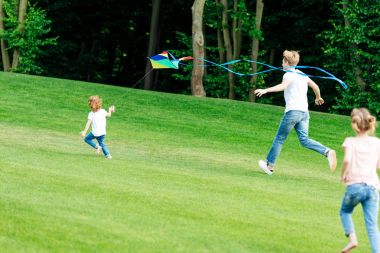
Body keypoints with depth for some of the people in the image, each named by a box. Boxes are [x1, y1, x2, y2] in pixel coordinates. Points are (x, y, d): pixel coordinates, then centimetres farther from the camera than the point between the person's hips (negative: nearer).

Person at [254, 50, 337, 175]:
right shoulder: (302, 75, 18)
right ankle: (327, 152, -20)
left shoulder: (289, 74, -5)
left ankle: (270, 165, 12)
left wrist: (265, 90, -35)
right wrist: (318, 98, 47)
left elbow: (283, 85, -25)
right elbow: (315, 86, 26)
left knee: (279, 138, 5)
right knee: (304, 140, 0)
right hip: (304, 112, 7)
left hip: (293, 111, -7)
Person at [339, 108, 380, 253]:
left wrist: (343, 175, -2)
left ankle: (352, 238, 5)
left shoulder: (350, 142, -2)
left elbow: (347, 160, -19)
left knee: (345, 211, 25)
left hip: (354, 185, -2)